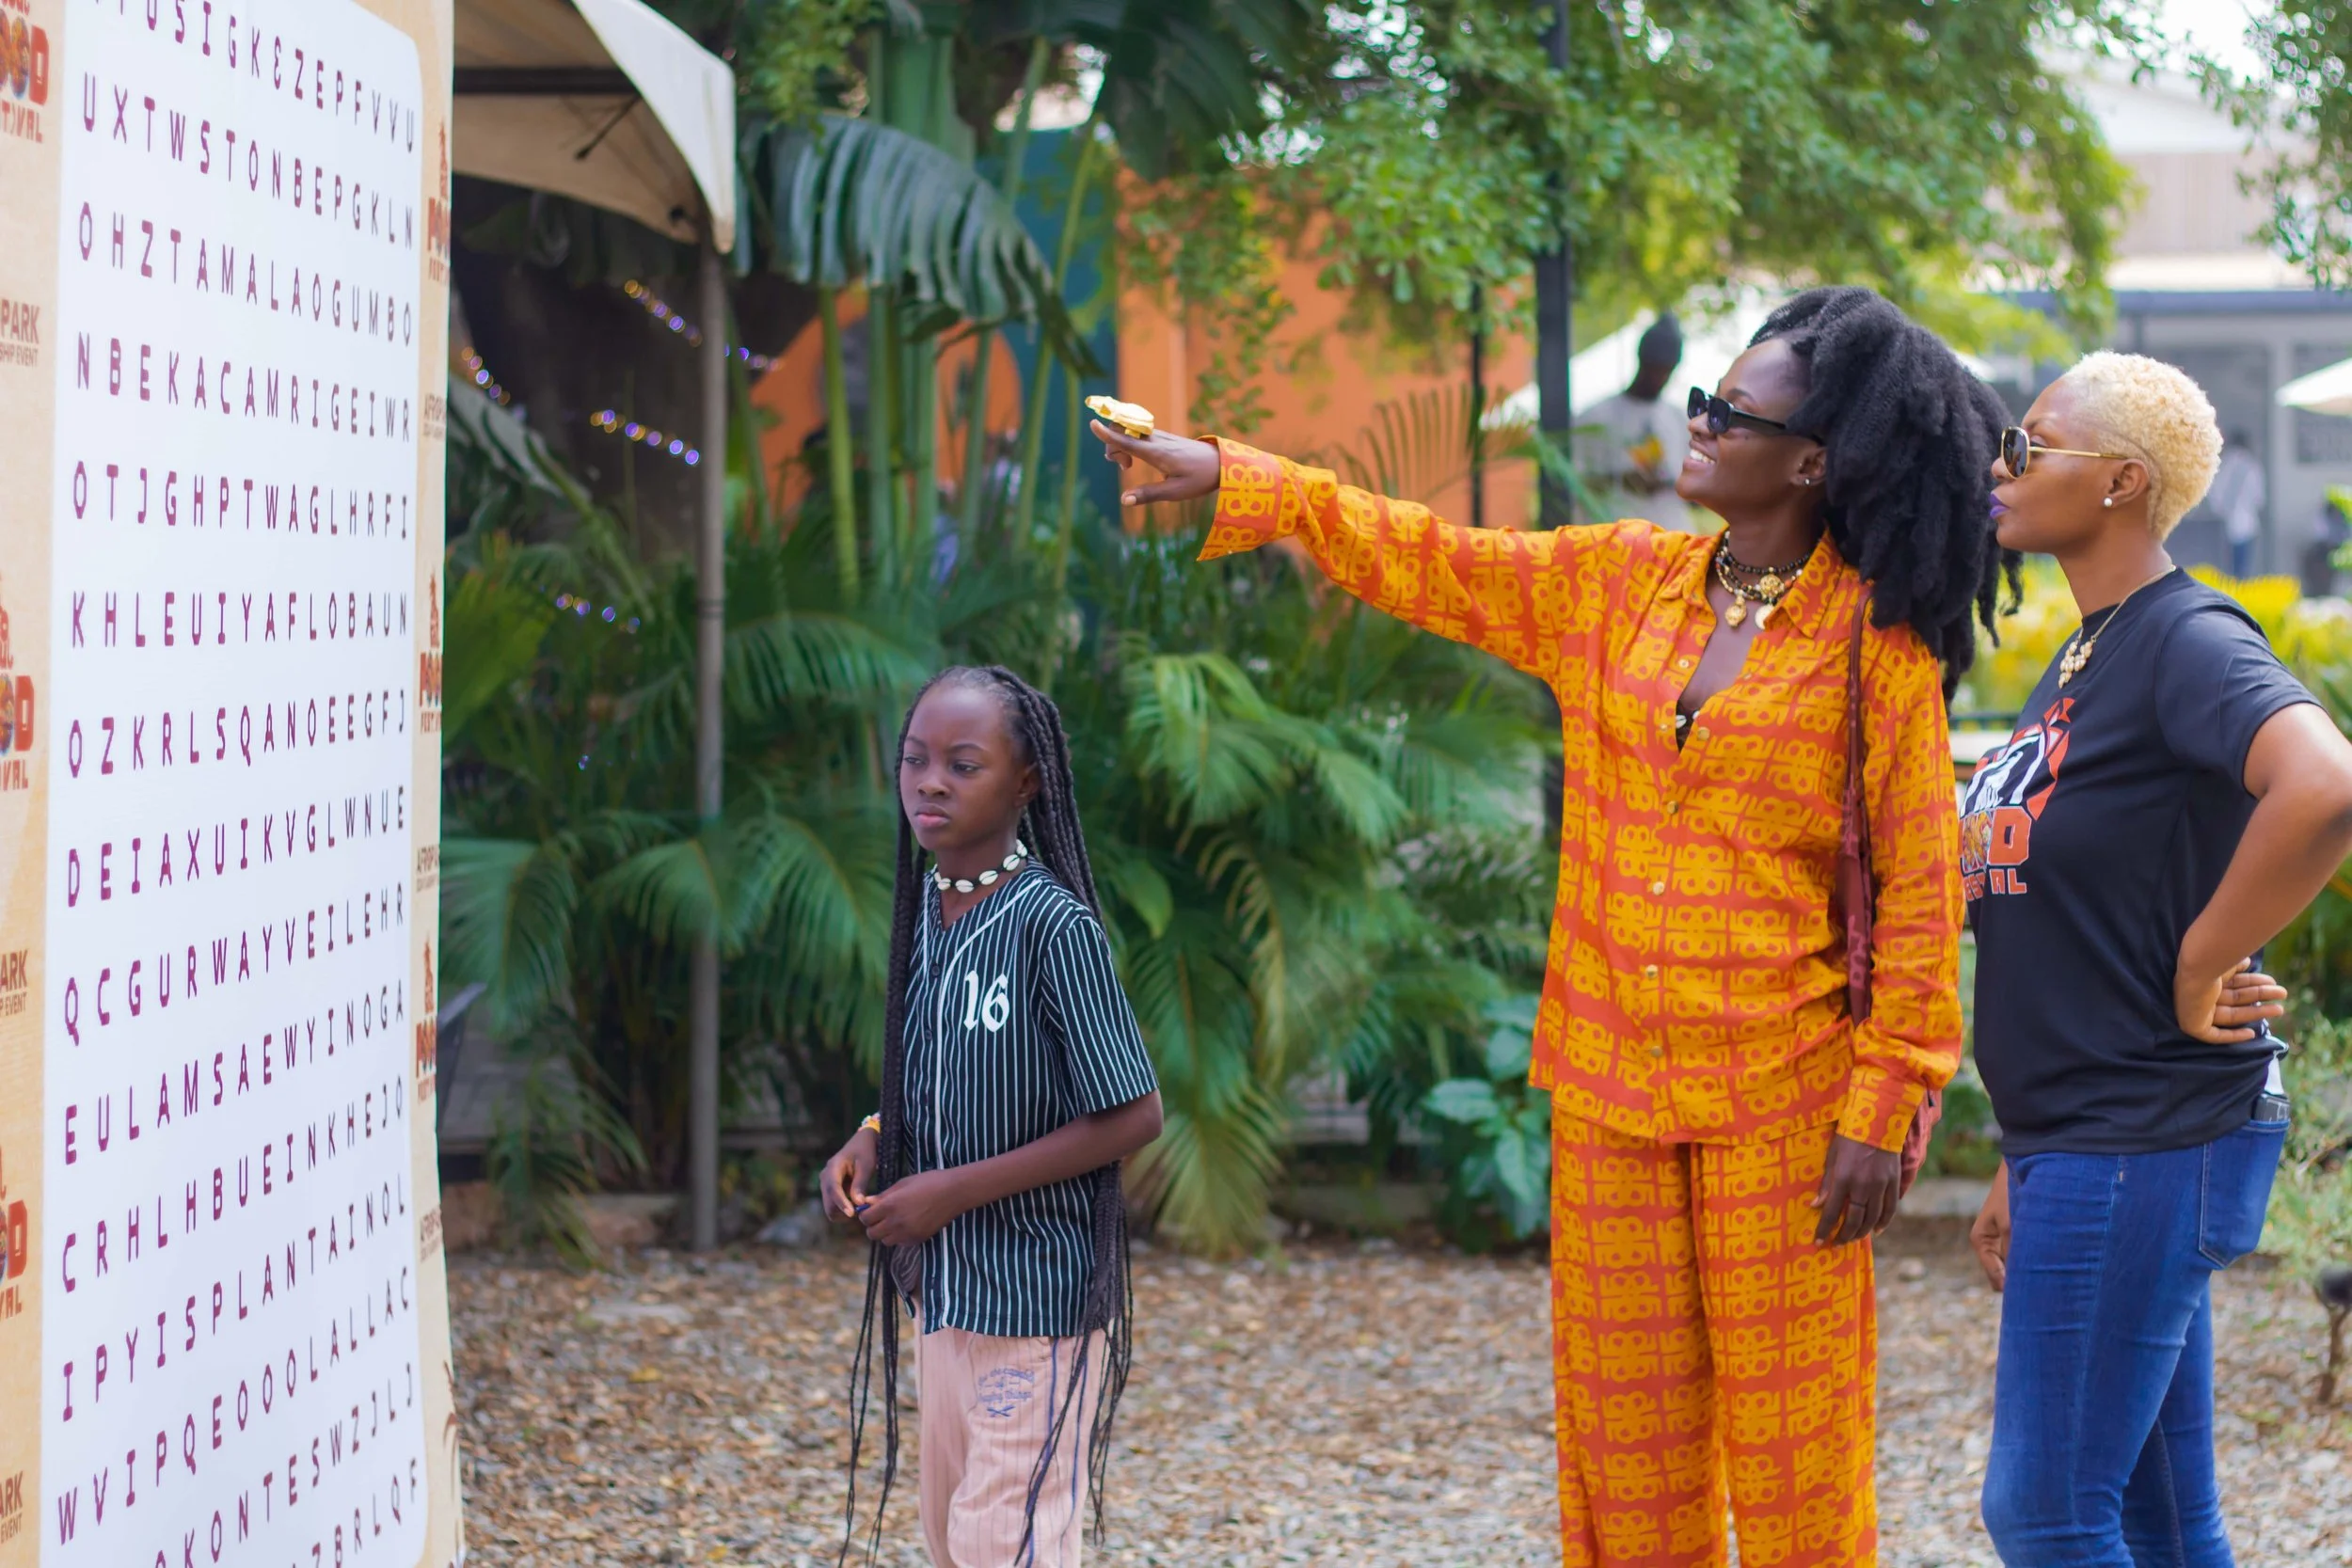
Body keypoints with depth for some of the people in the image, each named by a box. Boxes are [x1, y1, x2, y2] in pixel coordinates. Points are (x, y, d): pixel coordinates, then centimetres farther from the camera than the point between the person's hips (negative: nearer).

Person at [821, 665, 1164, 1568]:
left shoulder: (1055, 926, -18)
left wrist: (957, 1189, -17)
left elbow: (1132, 1117, -17)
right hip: (945, 1286, 8)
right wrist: (873, 1142, 1)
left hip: (1037, 1293, -8)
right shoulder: (925, 907, 5)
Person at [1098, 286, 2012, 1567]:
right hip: (1610, 1088, 5)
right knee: (1623, 1429, 10)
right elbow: (1421, 559, 12)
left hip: (1779, 1100, -5)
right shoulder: (1615, 585, 8)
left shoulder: (1876, 645, -7)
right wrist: (1224, 480, 6)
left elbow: (1918, 897, -6)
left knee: (1789, 1437, -1)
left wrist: (1881, 1114, -10)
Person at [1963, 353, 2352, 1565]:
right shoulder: (2083, 658, 14)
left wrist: (2201, 971, -23)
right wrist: (2025, 1168, 19)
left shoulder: (2187, 640, -14)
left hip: (2148, 1142, -9)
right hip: (2084, 1146, 9)